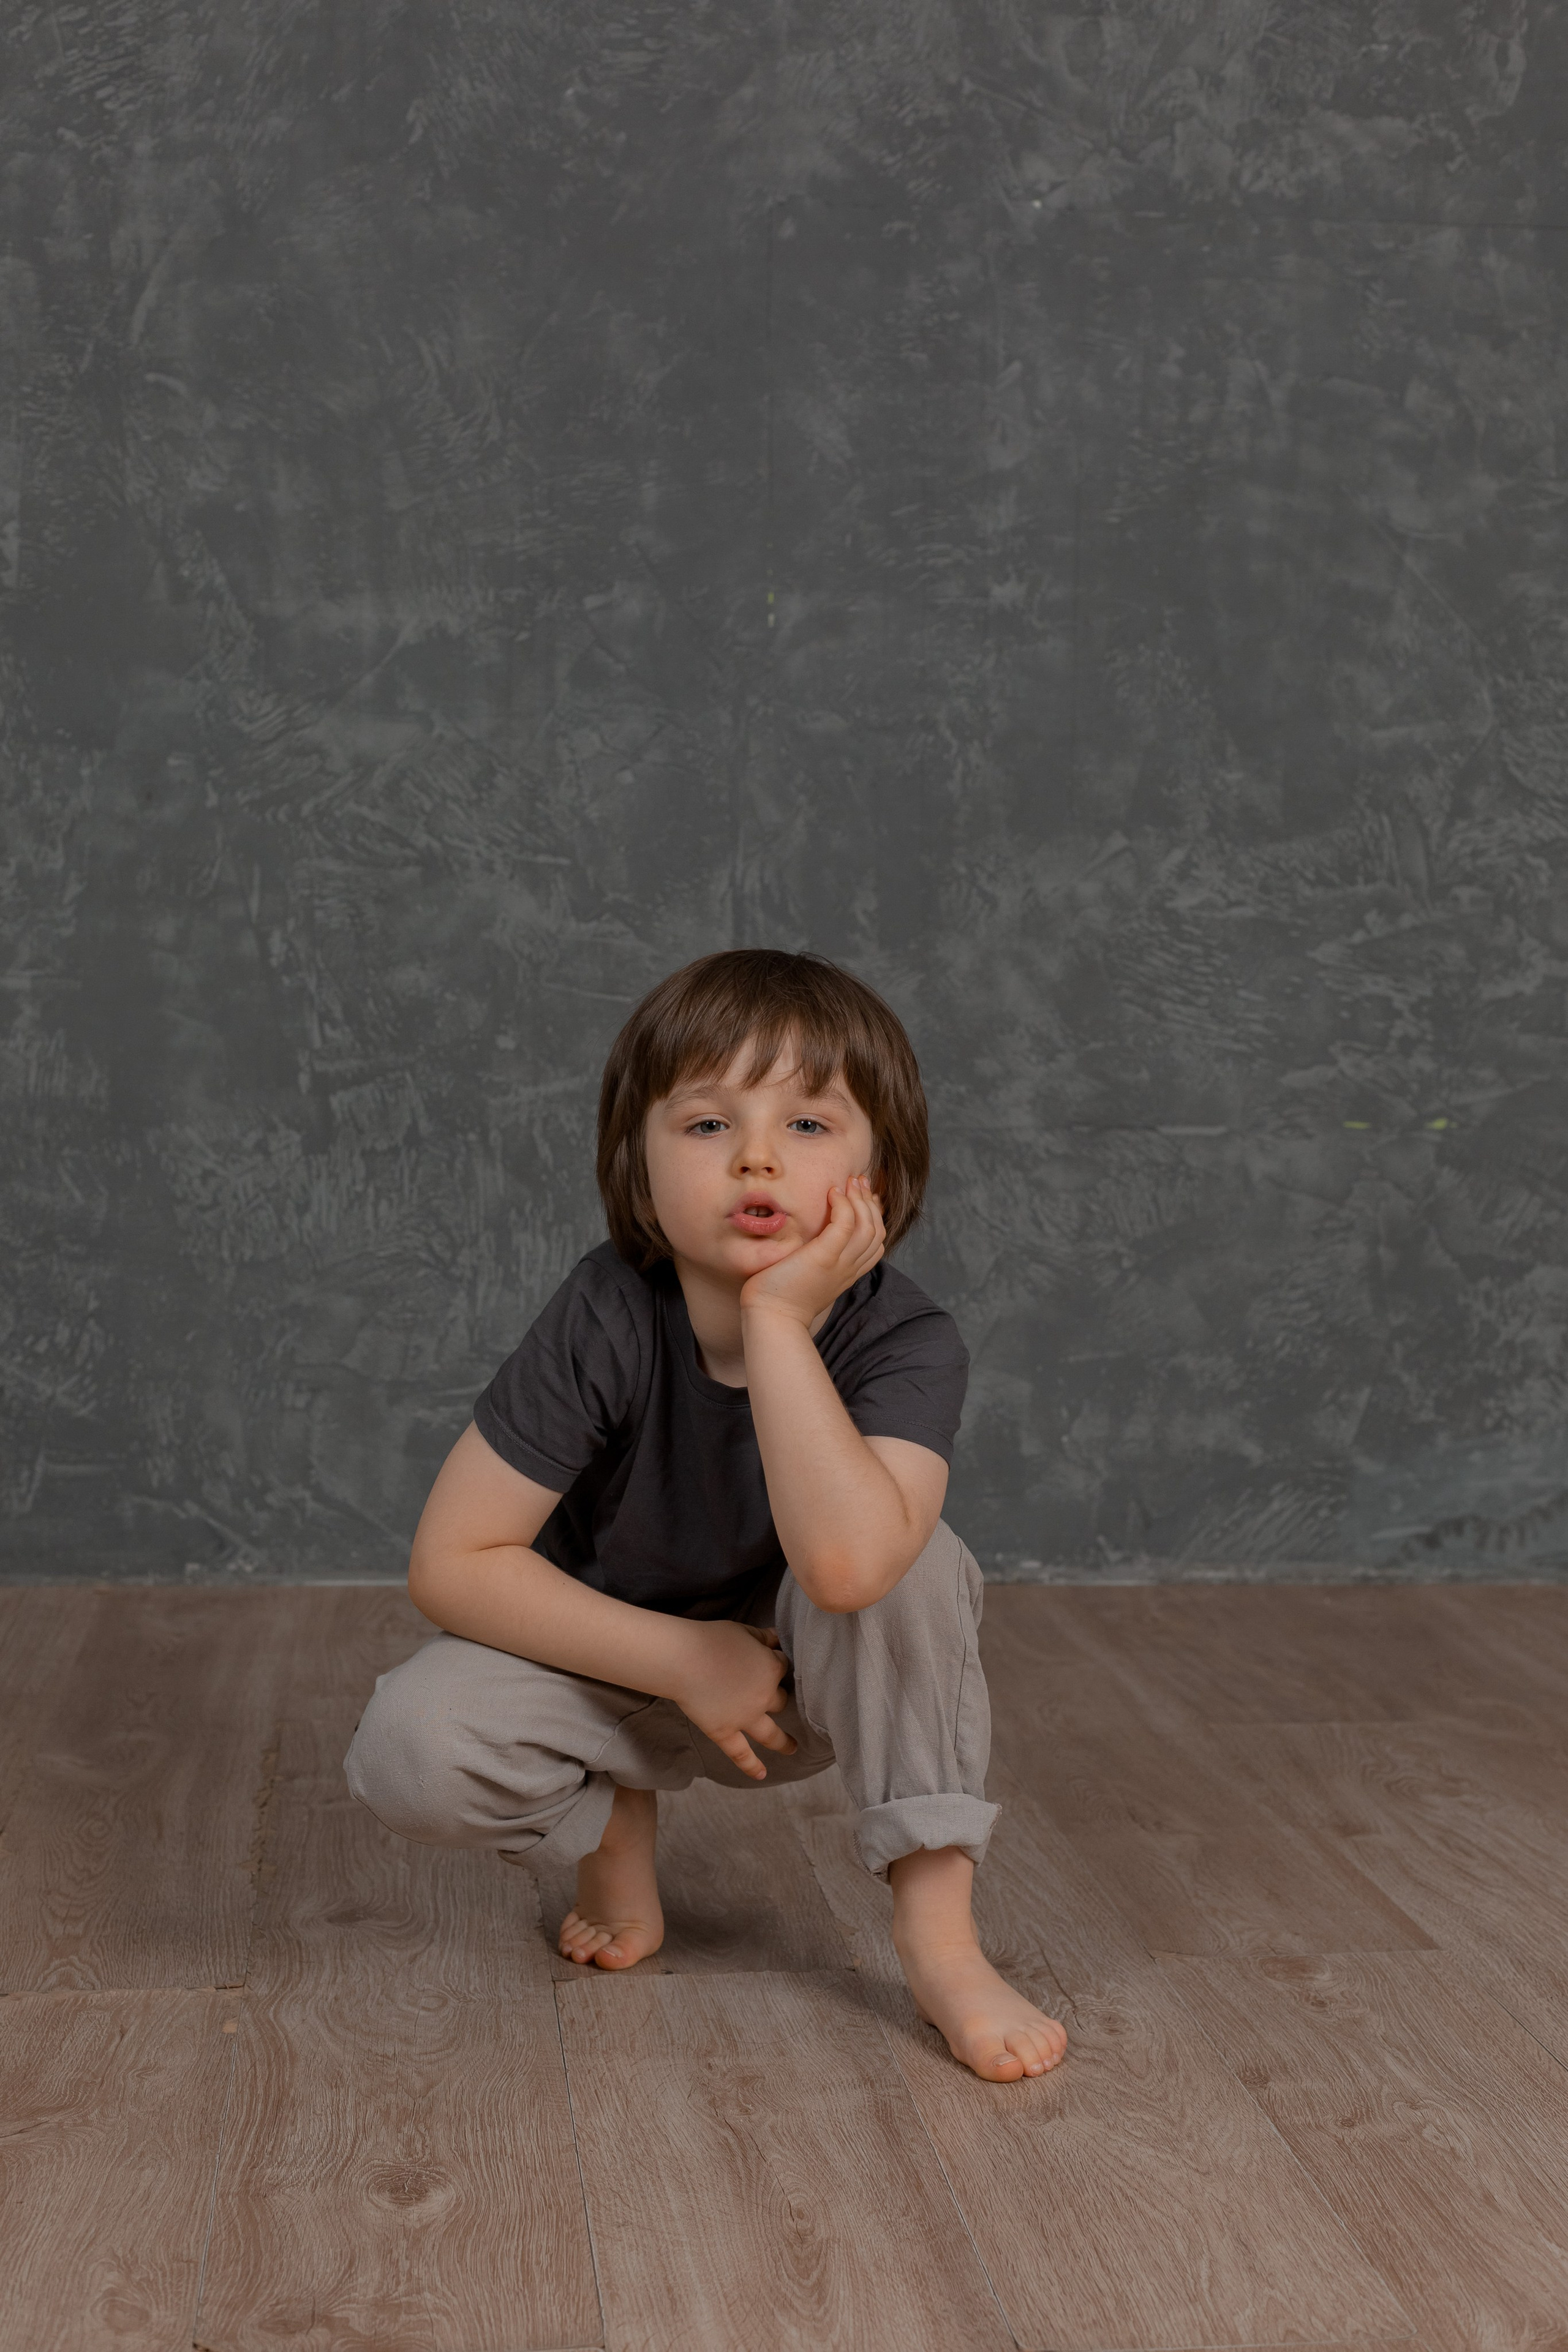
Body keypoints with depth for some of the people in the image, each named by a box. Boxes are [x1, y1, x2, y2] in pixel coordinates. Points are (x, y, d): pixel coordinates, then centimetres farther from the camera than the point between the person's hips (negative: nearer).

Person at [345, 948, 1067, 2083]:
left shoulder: (908, 1343, -27)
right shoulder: (607, 1322, -26)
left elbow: (843, 1562, -47)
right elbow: (453, 1562, -22)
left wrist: (776, 1316, -43)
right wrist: (683, 1660, -25)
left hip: (806, 1681, 0)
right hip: (621, 1662, 0)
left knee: (908, 1554, -32)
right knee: (408, 1750, -28)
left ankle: (941, 1941, -18)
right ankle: (613, 1819, 6)